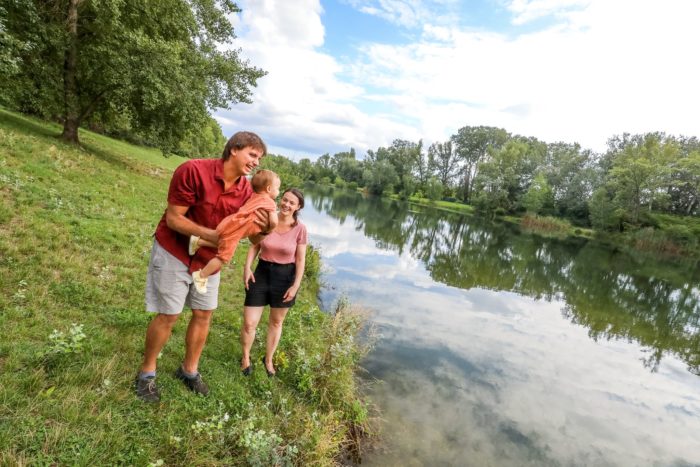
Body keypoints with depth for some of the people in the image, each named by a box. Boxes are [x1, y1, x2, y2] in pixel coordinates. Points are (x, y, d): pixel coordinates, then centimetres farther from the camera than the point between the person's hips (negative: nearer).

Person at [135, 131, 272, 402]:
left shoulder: (247, 191, -9)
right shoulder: (193, 171, -24)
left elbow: (255, 239, -5)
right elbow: (173, 218, -23)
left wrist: (264, 229, -29)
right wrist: (213, 235, -30)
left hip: (208, 258, 5)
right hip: (174, 252, -5)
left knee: (204, 314, 10)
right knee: (169, 315, 2)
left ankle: (189, 370, 31)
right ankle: (146, 373, 26)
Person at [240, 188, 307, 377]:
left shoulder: (300, 228, -12)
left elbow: (301, 260, -7)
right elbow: (255, 246, 2)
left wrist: (296, 285, -10)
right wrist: (247, 267, -10)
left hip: (285, 276, 0)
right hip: (262, 272, 1)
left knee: (276, 322, 17)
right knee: (249, 323, 2)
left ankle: (268, 359, 41)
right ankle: (245, 357, 32)